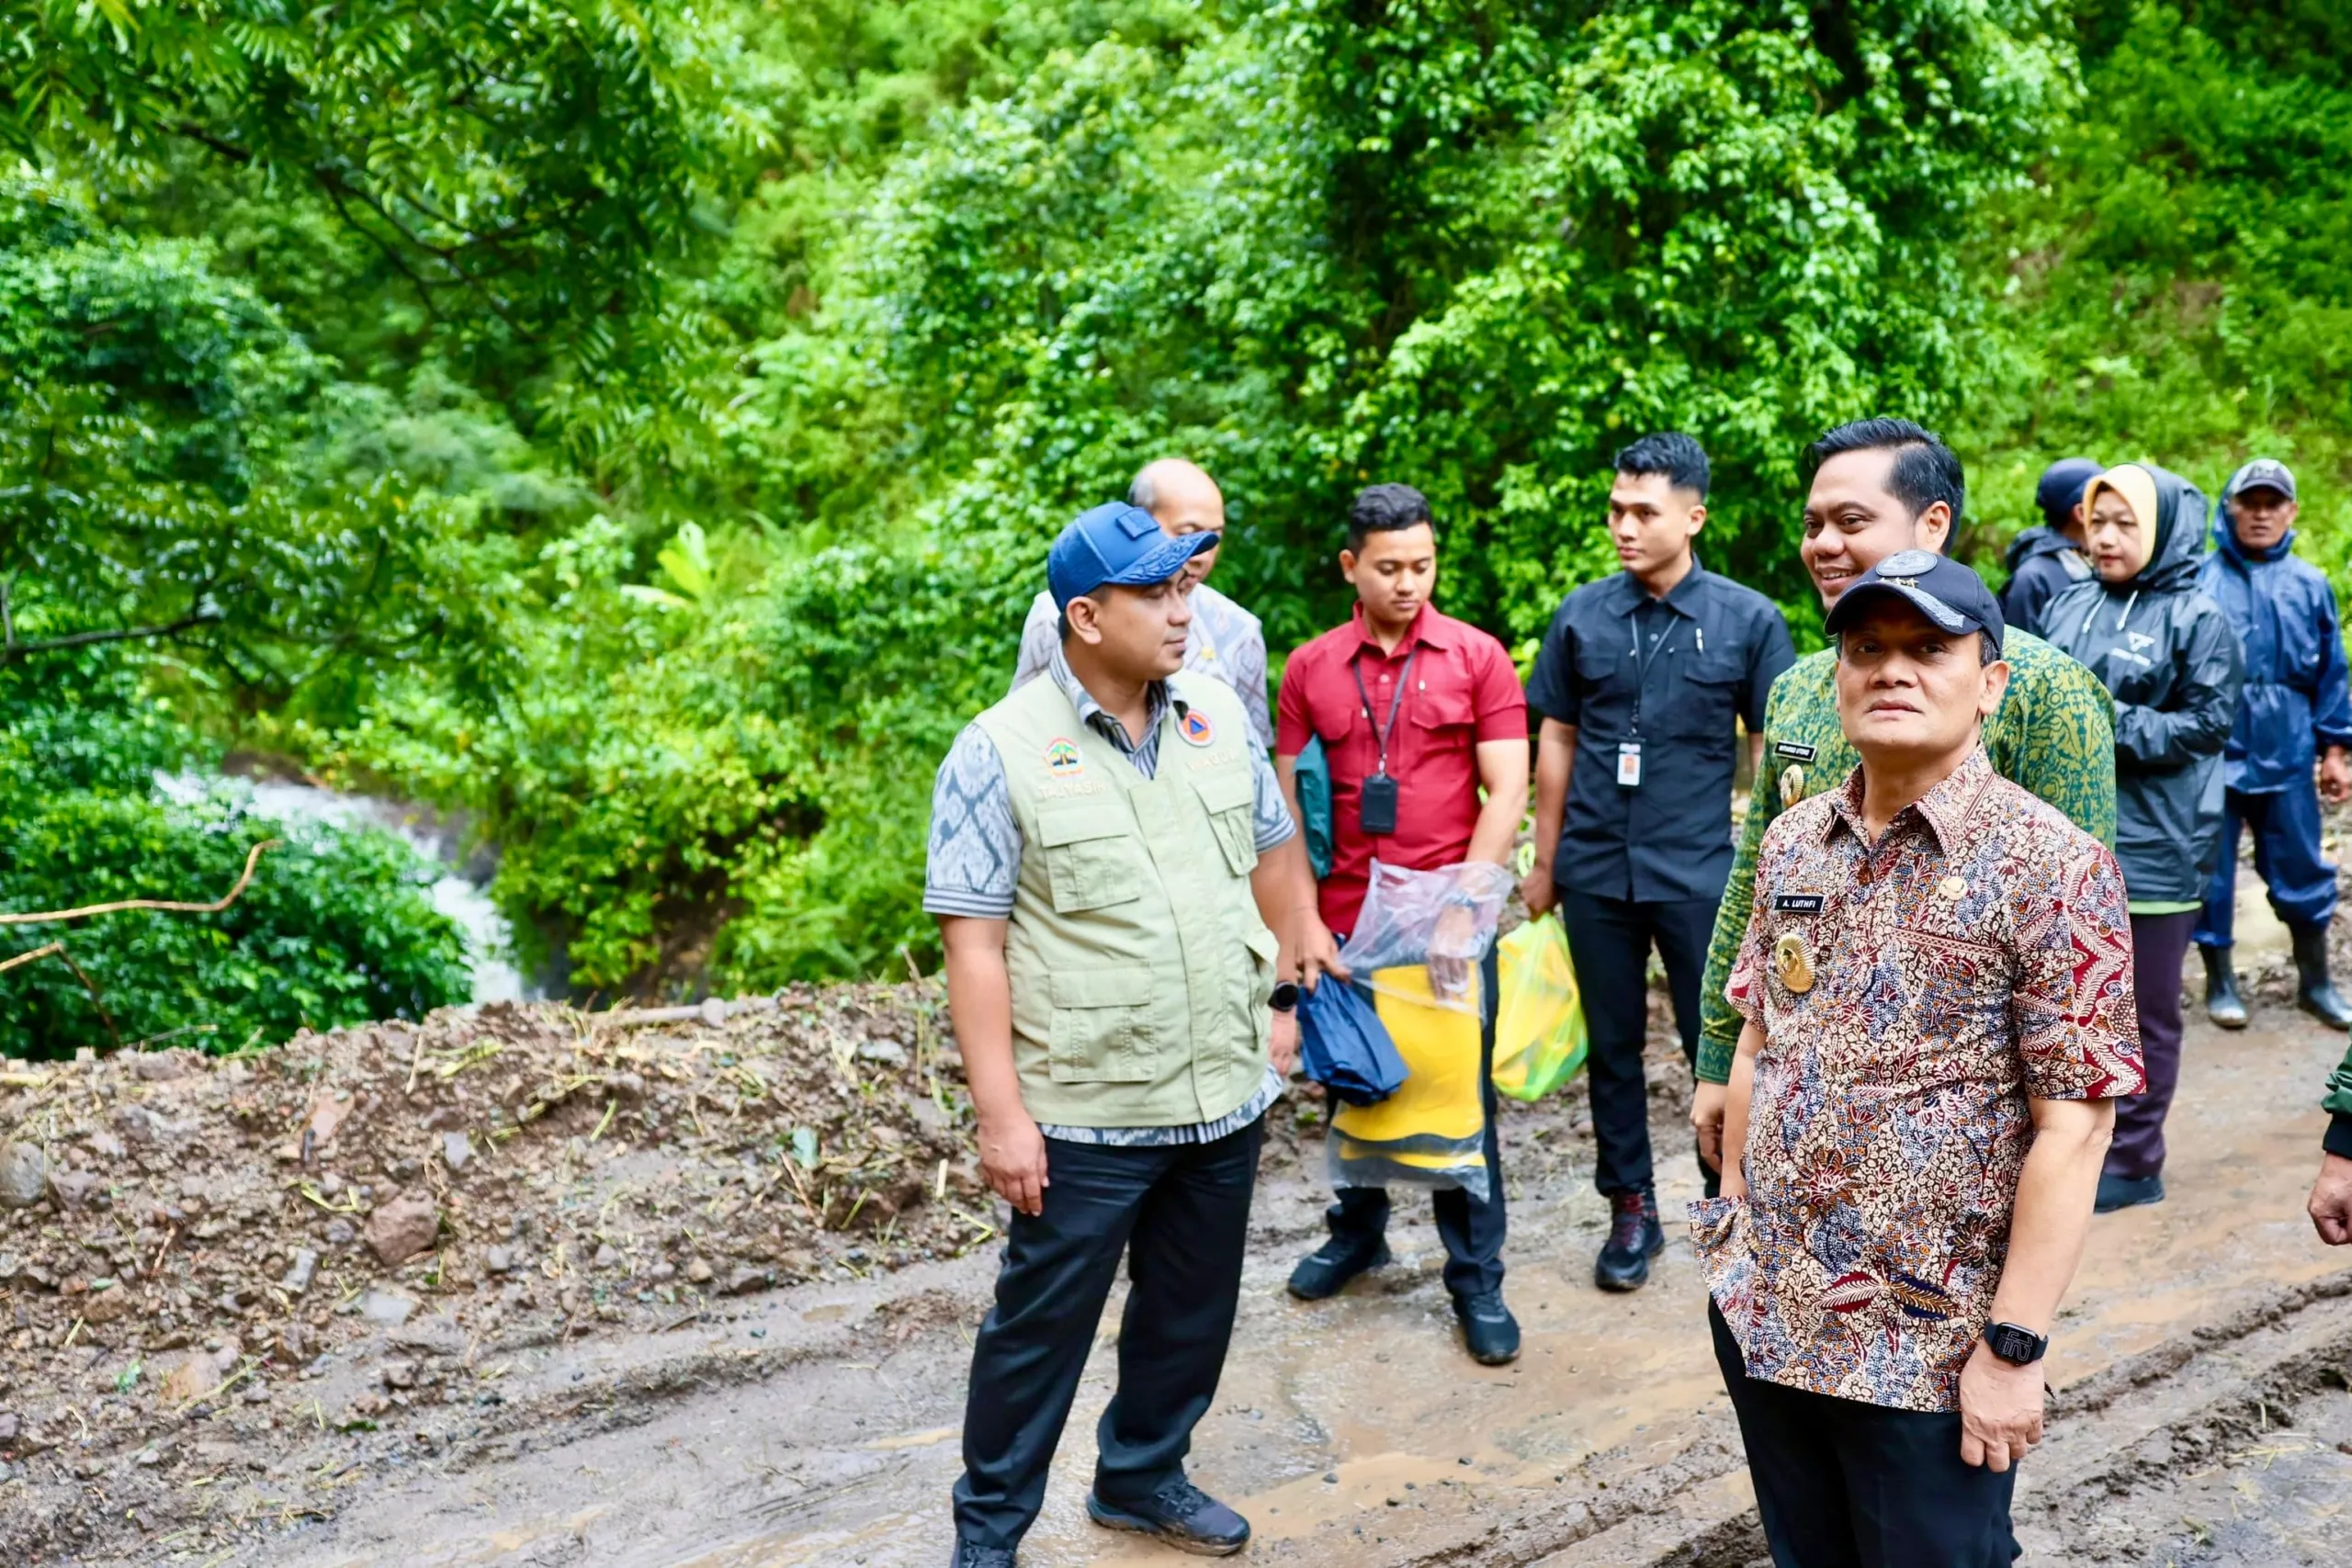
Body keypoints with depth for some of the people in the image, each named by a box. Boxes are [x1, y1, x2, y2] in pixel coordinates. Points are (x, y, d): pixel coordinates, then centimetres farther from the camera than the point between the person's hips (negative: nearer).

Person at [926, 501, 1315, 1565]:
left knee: (1193, 1312, 19)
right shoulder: (1001, 752, -13)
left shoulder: (1218, 719, 2)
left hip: (1227, 1097, 5)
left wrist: (1282, 999, 13)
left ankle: (1143, 1477, 41)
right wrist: (1001, 1113, -16)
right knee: (1040, 1325, 8)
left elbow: (1275, 855, 15)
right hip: (1085, 1116, -5)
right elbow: (974, 945, -14)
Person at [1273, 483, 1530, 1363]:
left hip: (1449, 922, -2)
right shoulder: (1310, 668, 3)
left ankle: (1476, 1279, 17)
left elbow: (1506, 791, -5)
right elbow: (1284, 800, 3)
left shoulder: (1477, 657, -2)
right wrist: (1303, 920, -4)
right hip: (1346, 920, 2)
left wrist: (1462, 907, -13)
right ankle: (1357, 1233, 36)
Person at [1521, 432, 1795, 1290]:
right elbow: (1556, 741, 7)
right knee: (1613, 1048, 12)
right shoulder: (1582, 614, 1)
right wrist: (1544, 863, 7)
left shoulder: (1748, 619, -4)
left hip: (1700, 874, -2)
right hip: (1596, 873, 2)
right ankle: (1631, 1209, 27)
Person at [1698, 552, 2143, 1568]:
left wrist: (2014, 1348, -17)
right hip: (1761, 1312, 5)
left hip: (1929, 1346, -5)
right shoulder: (1791, 842, 3)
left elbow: (2072, 1128, -16)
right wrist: (1735, 1214, 10)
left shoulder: (2052, 867, -14)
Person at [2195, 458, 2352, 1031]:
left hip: (2286, 755, 2)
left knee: (2302, 871, 12)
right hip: (2211, 754, -2)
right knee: (2211, 873, 6)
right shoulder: (2199, 580, -4)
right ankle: (2220, 982, 22)